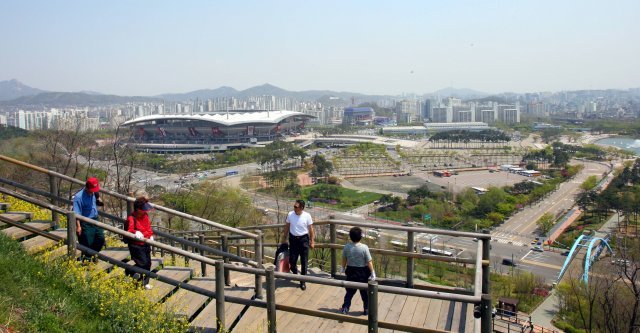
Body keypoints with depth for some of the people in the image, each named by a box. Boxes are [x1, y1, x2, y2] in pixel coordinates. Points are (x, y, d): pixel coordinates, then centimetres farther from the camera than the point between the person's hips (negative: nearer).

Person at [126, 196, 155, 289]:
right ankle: (129, 273, 18)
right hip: (136, 245, -8)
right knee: (142, 263, -11)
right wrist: (136, 232, -51)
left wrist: (151, 235, 11)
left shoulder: (145, 215, 5)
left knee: (148, 263, 11)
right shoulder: (131, 218, -21)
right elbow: (129, 230, -32)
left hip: (146, 244, 8)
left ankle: (145, 282, 27)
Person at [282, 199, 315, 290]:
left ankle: (303, 282, 13)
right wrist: (285, 239, 10)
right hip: (293, 239, 2)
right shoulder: (290, 214, -7)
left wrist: (312, 241, -2)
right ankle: (294, 272, 39)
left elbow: (311, 229, -3)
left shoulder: (307, 216, -12)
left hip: (304, 239, -2)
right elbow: (287, 227, 7)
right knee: (292, 260, 5)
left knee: (304, 262, 2)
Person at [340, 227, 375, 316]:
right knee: (365, 292, 14)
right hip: (363, 272, -2)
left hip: (351, 272, 2)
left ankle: (345, 308, 11)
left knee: (350, 291, 15)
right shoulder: (364, 247, -19)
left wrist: (343, 268, 21)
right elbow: (369, 262, -14)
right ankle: (367, 310, 25)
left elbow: (344, 260, 3)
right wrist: (372, 273, -4)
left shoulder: (346, 247, -10)